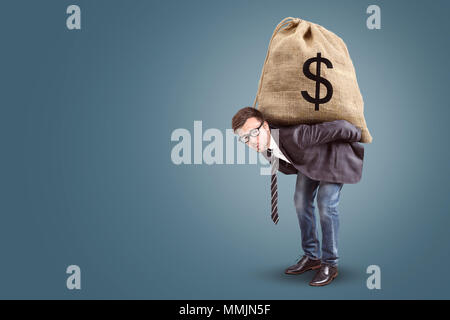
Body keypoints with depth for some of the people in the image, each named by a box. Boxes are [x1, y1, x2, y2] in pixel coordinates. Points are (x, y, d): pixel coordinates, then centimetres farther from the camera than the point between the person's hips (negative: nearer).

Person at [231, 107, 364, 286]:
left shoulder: (294, 136, -44)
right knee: (302, 201, 3)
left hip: (334, 153, -7)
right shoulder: (262, 145, -19)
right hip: (309, 159, 7)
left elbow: (339, 127, -36)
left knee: (326, 205, -15)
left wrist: (359, 136, -20)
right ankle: (312, 257, 19)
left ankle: (330, 264, -2)